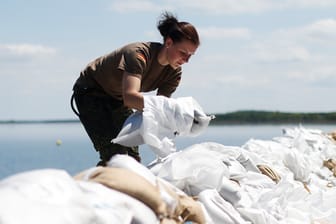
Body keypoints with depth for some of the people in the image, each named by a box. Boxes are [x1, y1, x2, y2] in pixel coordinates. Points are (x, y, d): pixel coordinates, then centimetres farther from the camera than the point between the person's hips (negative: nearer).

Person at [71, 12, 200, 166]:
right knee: (114, 155, -20)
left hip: (118, 100, 7)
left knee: (133, 156, 0)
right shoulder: (139, 54, -35)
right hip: (91, 93, -7)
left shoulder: (174, 72, -12)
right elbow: (130, 97, -50)